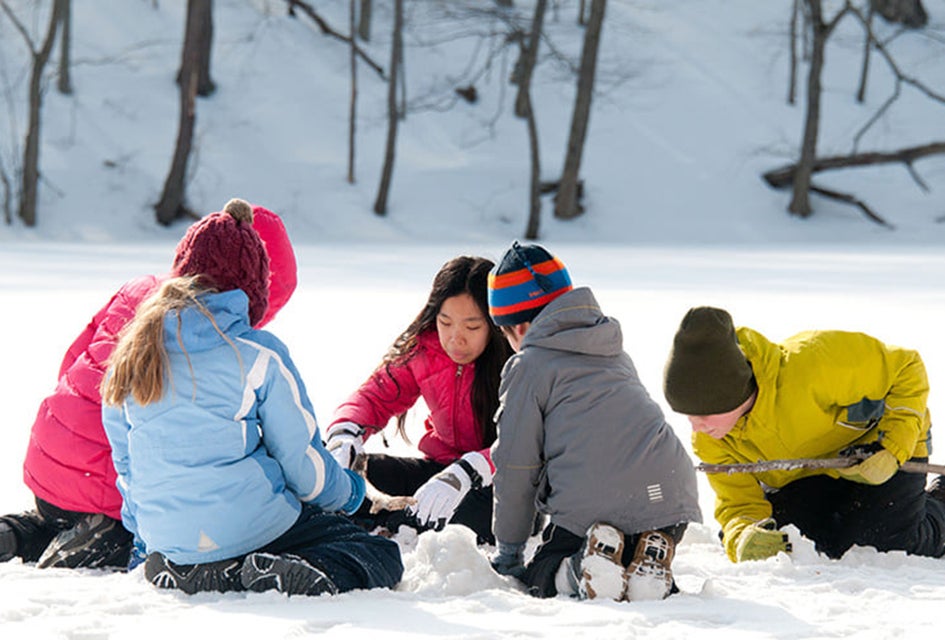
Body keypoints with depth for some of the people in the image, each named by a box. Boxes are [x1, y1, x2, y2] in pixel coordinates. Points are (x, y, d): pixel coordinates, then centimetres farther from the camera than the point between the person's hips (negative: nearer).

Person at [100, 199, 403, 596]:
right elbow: (302, 460, -4)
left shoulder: (131, 355, 5)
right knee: (381, 554, 6)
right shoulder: (258, 355, -10)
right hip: (254, 530, -5)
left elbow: (124, 463, 15)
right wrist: (347, 493, 17)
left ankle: (168, 572, 3)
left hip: (167, 542, 5)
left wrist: (145, 535, 30)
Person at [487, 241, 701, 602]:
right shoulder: (616, 353, 27)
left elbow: (515, 469, 5)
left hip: (591, 505, -5)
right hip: (669, 497, 5)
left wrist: (508, 555, 15)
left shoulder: (527, 366, 6)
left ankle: (582, 568, -16)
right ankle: (649, 558, -8)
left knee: (541, 578, 17)